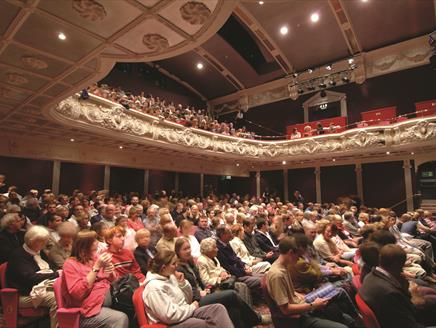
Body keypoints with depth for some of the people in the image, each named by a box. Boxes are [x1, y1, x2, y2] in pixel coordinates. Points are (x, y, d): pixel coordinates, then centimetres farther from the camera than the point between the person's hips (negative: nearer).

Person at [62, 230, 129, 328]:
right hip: (88, 310, -6)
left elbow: (113, 280, 15)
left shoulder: (94, 257, 10)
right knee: (121, 318, -28)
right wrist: (97, 267, -22)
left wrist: (110, 271, -8)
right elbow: (78, 293, -20)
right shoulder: (70, 264, -7)